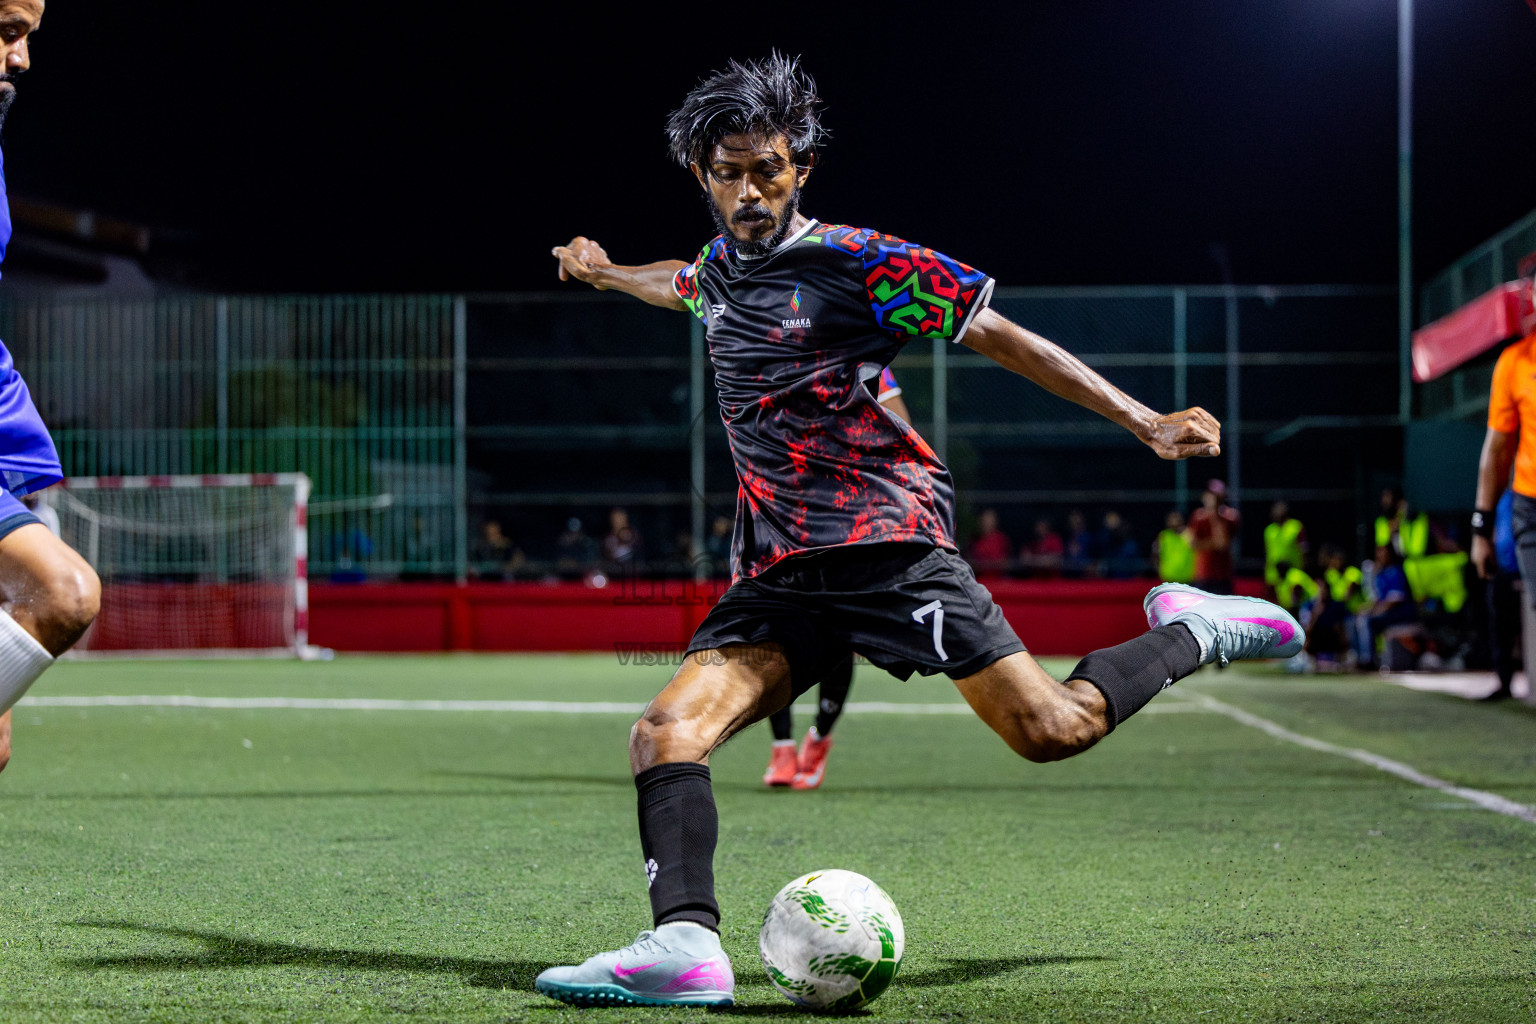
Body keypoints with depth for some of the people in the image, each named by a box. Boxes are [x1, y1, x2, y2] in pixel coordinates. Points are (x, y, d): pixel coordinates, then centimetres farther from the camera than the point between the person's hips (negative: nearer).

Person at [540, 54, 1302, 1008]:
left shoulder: (854, 260, -5)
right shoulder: (719, 268, 16)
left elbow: (996, 334, -4)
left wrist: (1145, 422, -8)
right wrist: (605, 272, 61)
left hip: (886, 543, -6)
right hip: (779, 571, 6)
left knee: (1052, 728, -15)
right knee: (666, 731, -17)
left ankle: (1191, 634, 11)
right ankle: (685, 944, -31)